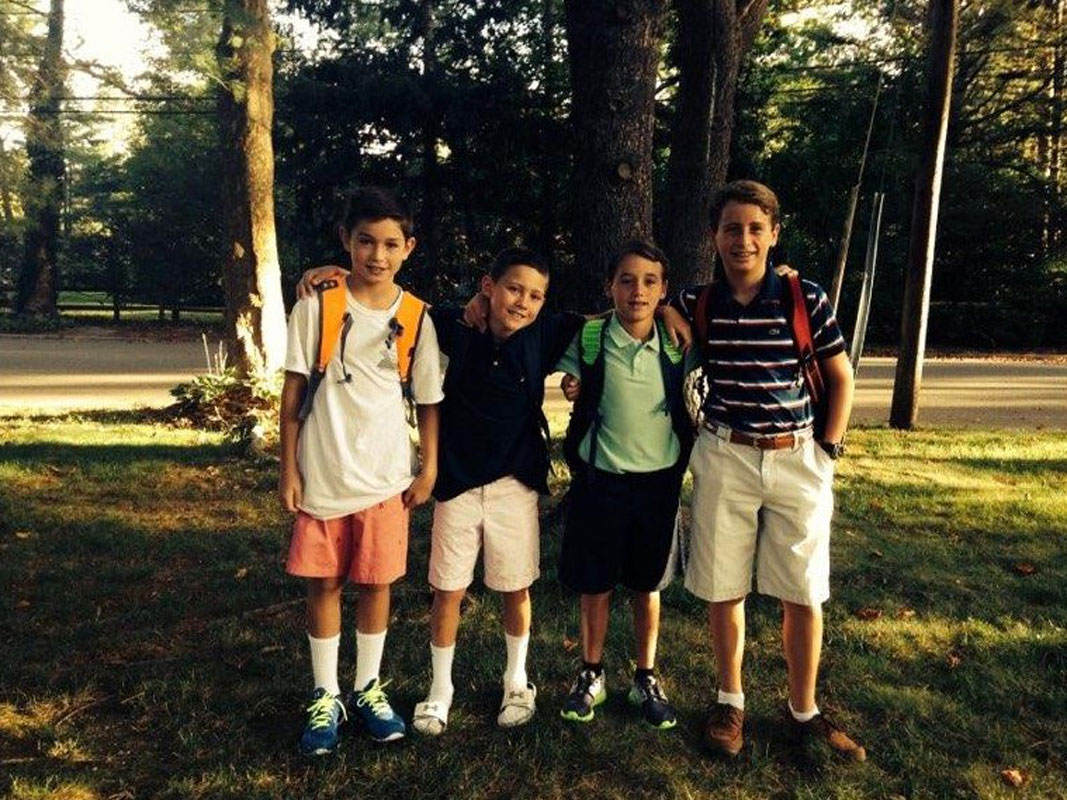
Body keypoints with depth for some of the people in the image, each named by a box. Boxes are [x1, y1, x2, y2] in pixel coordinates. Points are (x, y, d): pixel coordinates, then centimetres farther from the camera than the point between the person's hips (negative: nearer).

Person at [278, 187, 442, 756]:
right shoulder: (316, 305, -5)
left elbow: (428, 400, 6)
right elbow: (293, 389, -2)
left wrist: (429, 470, 4)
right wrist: (287, 468, -3)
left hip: (386, 478, 1)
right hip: (322, 475, -1)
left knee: (376, 583, 10)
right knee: (323, 585, 9)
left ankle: (368, 689, 30)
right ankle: (325, 697, 26)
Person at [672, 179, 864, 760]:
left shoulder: (806, 298, -4)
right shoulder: (696, 304, -1)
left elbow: (841, 378, 5)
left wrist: (828, 449, 0)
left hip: (797, 461, 0)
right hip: (724, 458, 1)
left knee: (803, 594, 6)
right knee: (723, 588, 9)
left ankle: (804, 713, 26)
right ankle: (730, 703, 28)